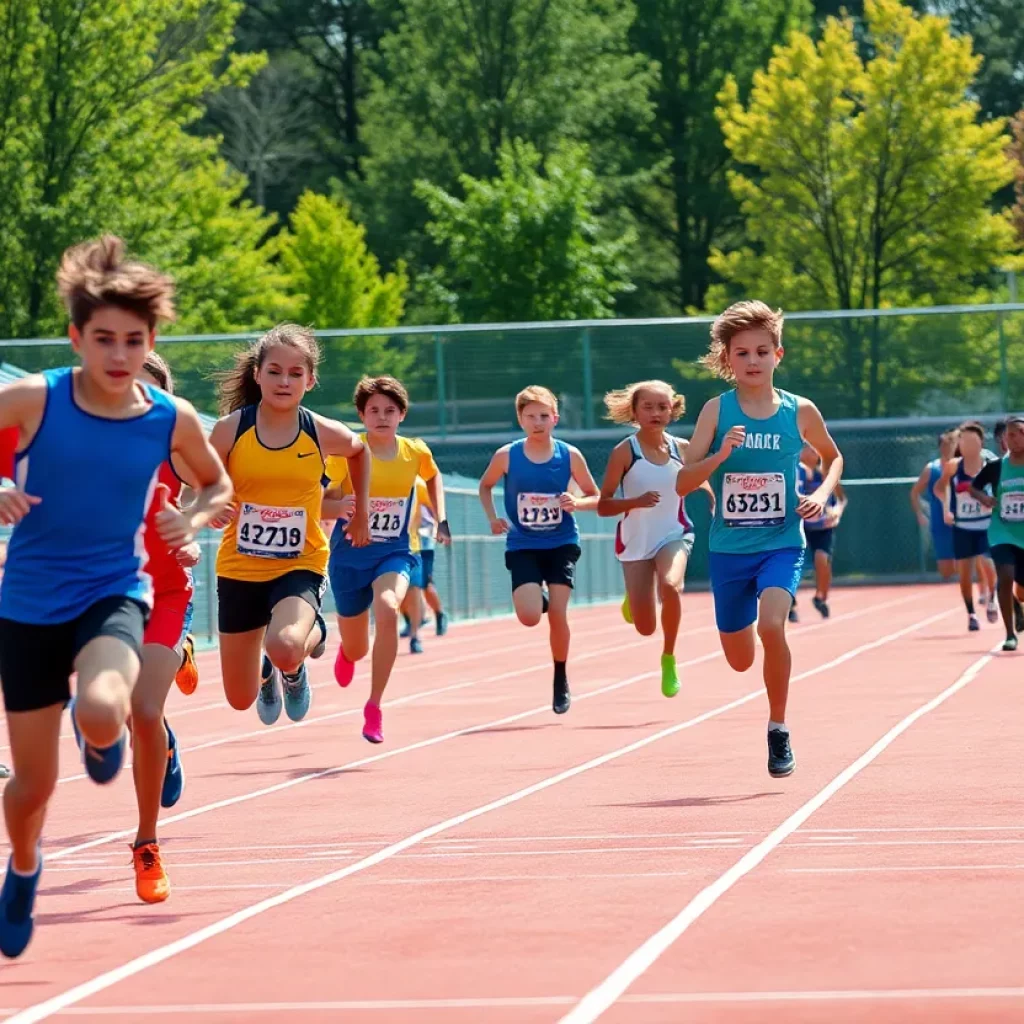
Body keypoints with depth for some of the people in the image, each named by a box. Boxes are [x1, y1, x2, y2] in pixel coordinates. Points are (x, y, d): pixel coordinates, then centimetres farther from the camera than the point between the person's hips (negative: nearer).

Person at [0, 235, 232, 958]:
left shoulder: (173, 421, -6)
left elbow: (218, 484, 13)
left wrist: (194, 521, -7)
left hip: (114, 593, 0)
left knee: (101, 716, -32)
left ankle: (103, 732, 8)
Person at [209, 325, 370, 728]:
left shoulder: (324, 434, -9)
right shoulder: (230, 429, -11)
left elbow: (360, 450, 15)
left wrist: (361, 510, 19)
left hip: (300, 566, -1)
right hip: (239, 569, 1)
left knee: (285, 649, -33)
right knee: (241, 699, 9)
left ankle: (313, 635, 8)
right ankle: (266, 673, 49)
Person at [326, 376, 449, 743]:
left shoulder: (415, 452, -3)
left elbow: (433, 477, 21)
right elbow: (321, 503, -10)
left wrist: (441, 520, 12)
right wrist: (338, 506, -31)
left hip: (395, 553, 0)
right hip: (349, 555, 0)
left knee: (387, 609, -33)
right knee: (356, 650, 11)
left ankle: (373, 709, -24)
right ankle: (346, 654, 55)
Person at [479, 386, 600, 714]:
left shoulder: (570, 456, -7)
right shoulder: (507, 456, -7)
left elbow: (595, 496, 4)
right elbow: (485, 486, 12)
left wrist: (577, 503, -18)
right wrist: (492, 517, -4)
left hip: (561, 544, 0)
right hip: (523, 547, 0)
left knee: (557, 614, -7)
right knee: (529, 616, -16)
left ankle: (561, 679, 15)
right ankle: (539, 598, 23)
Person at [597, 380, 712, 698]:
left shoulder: (682, 449, -2)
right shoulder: (624, 452, -10)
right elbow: (603, 506, -10)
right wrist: (637, 501, -26)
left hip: (674, 535, 1)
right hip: (636, 542, -1)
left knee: (670, 586, -34)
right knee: (645, 628, -1)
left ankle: (668, 659, -11)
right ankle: (633, 596, 39)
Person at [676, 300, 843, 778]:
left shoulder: (799, 411, -2)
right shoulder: (718, 410, -4)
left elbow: (833, 456, 18)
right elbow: (683, 482, -7)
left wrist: (822, 493, -1)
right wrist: (720, 455, -25)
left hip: (781, 544, -1)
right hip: (728, 547, 1)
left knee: (771, 624, -29)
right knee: (740, 659, 11)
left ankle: (778, 730, -11)